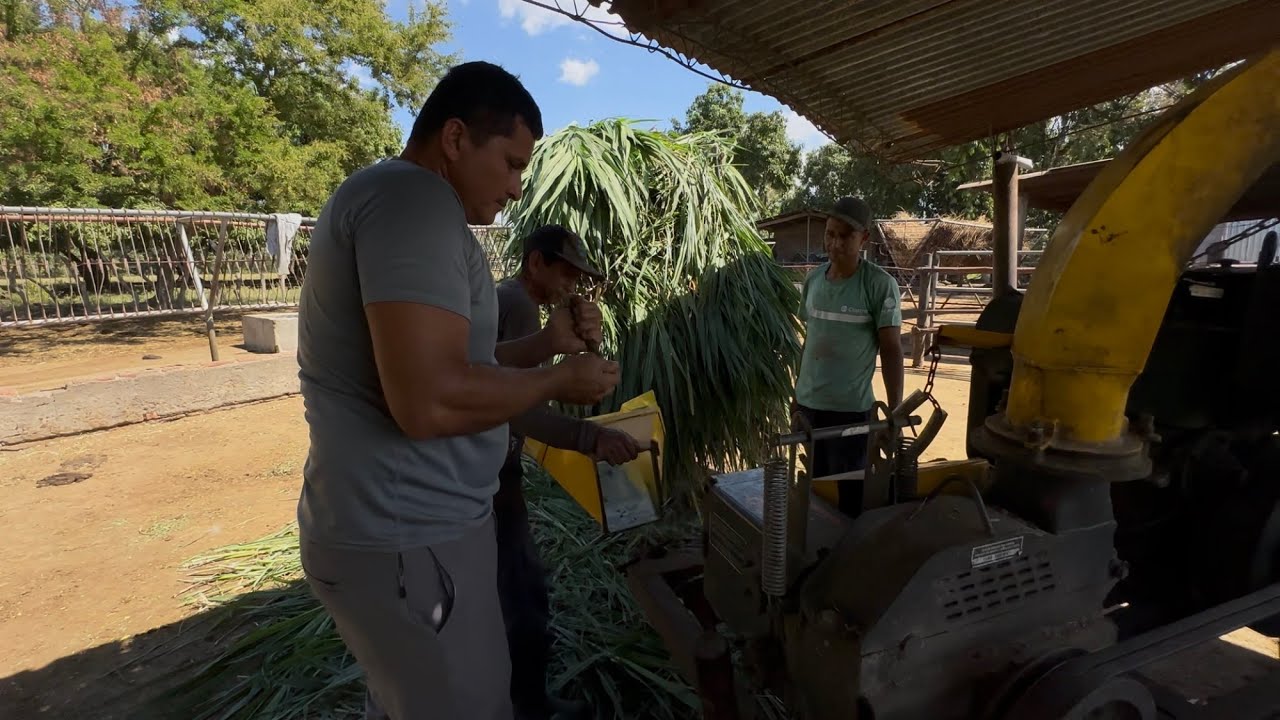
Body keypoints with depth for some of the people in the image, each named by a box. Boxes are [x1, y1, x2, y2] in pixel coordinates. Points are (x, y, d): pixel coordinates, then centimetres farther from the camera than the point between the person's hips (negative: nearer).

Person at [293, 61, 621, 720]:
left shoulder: (388, 200, 16)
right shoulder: (415, 198, -19)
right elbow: (430, 400, -30)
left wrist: (544, 343, 8)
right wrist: (559, 379, -15)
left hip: (397, 524, 11)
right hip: (409, 538, -11)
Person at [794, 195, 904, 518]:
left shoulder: (880, 284, -10)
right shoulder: (813, 279, 5)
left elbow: (891, 349, -9)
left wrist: (895, 410, -13)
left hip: (851, 408, -5)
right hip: (809, 404, 5)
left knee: (849, 491, 6)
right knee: (814, 484, 17)